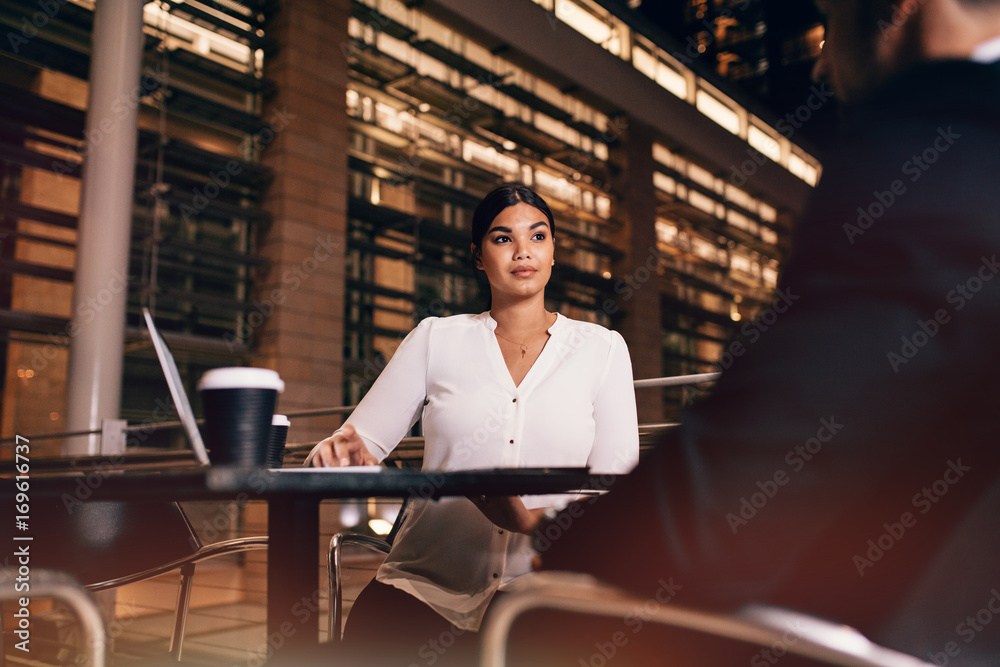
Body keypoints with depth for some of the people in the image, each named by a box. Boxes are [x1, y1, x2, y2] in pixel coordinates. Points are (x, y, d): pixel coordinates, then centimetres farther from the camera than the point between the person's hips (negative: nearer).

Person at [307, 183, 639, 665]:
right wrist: (344, 454, -16)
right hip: (428, 584, 1)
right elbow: (359, 442, 9)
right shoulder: (435, 338, 10)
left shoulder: (602, 349, 9)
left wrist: (534, 520, -19)